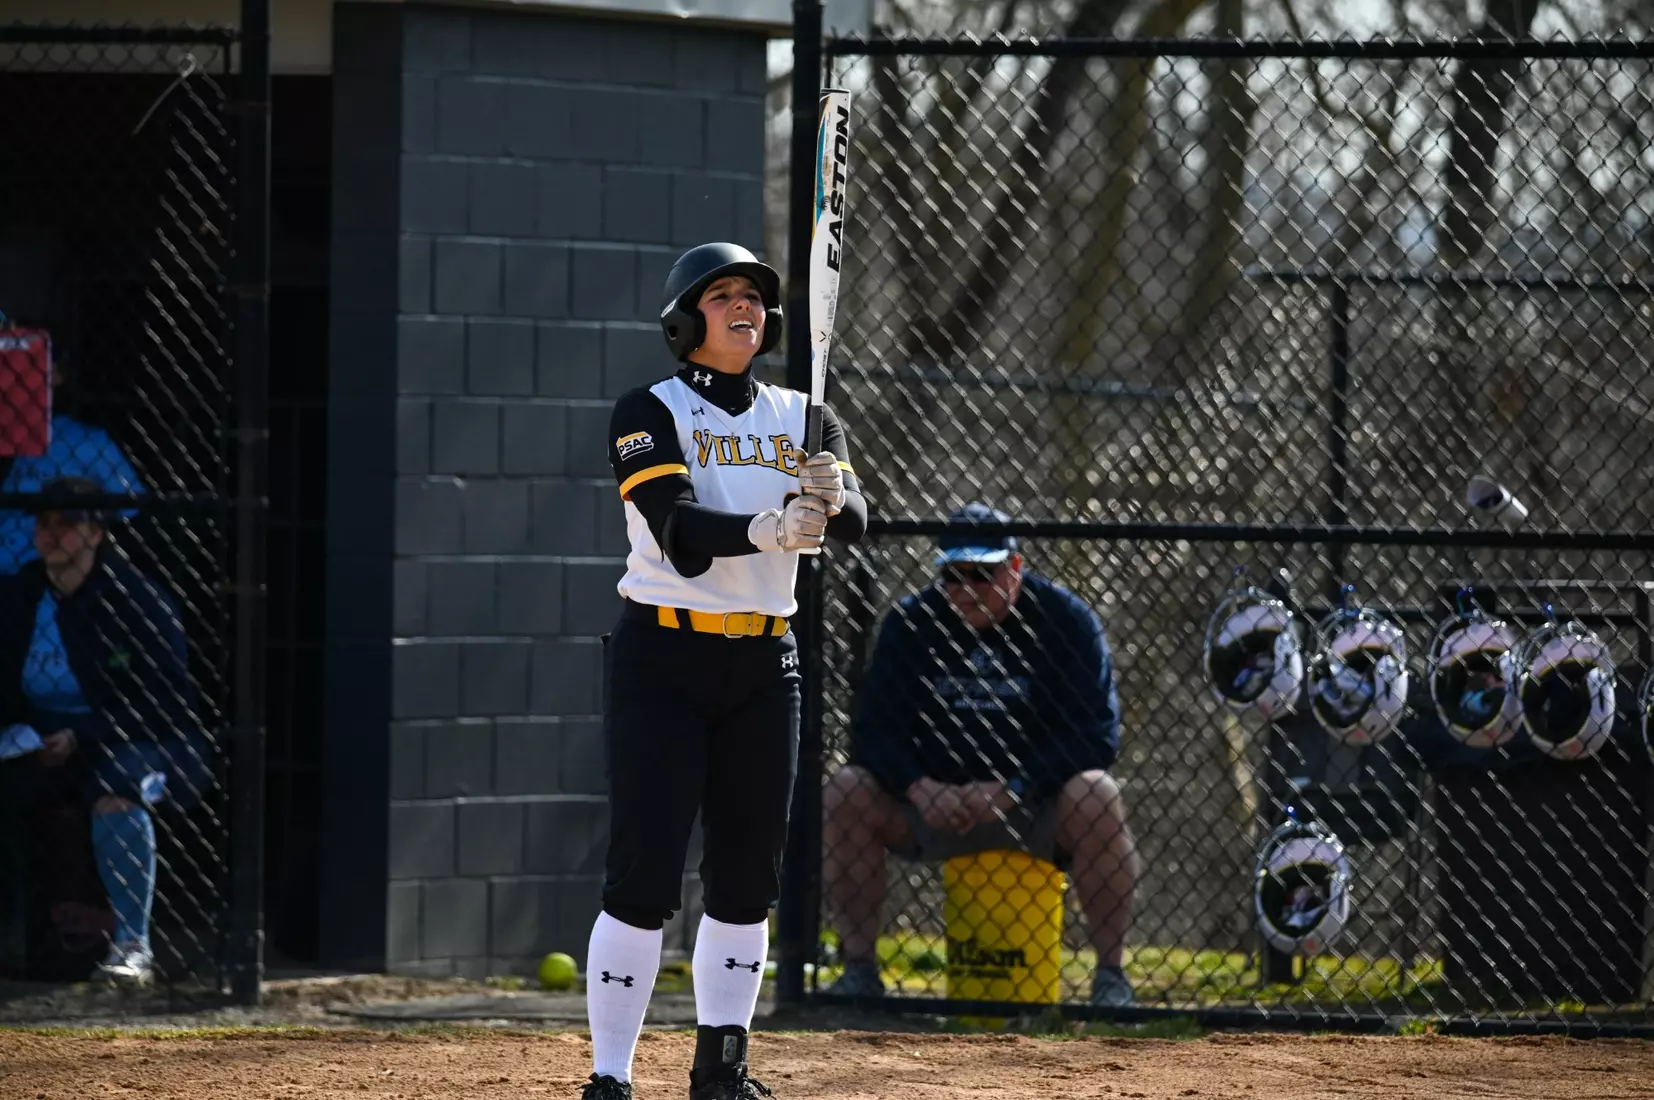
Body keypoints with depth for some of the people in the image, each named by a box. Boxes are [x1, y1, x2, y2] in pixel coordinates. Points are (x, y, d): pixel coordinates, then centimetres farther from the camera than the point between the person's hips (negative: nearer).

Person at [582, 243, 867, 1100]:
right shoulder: (649, 413, -5)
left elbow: (855, 521, -7)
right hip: (662, 659, -5)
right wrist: (766, 529, -40)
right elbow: (681, 533, -21)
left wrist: (831, 496, -31)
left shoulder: (802, 419, 9)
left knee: (748, 870, 7)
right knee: (645, 874, -10)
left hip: (763, 666, 5)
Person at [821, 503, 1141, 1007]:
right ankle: (859, 970, -12)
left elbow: (1096, 734, -15)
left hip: (1037, 809, -3)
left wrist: (1007, 791, -25)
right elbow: (871, 729, -3)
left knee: (1095, 797, -34)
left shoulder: (1065, 619, -9)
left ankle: (1111, 975, -24)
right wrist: (921, 790, -23)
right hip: (935, 807, 3)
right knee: (845, 792, -20)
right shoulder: (912, 621, 0)